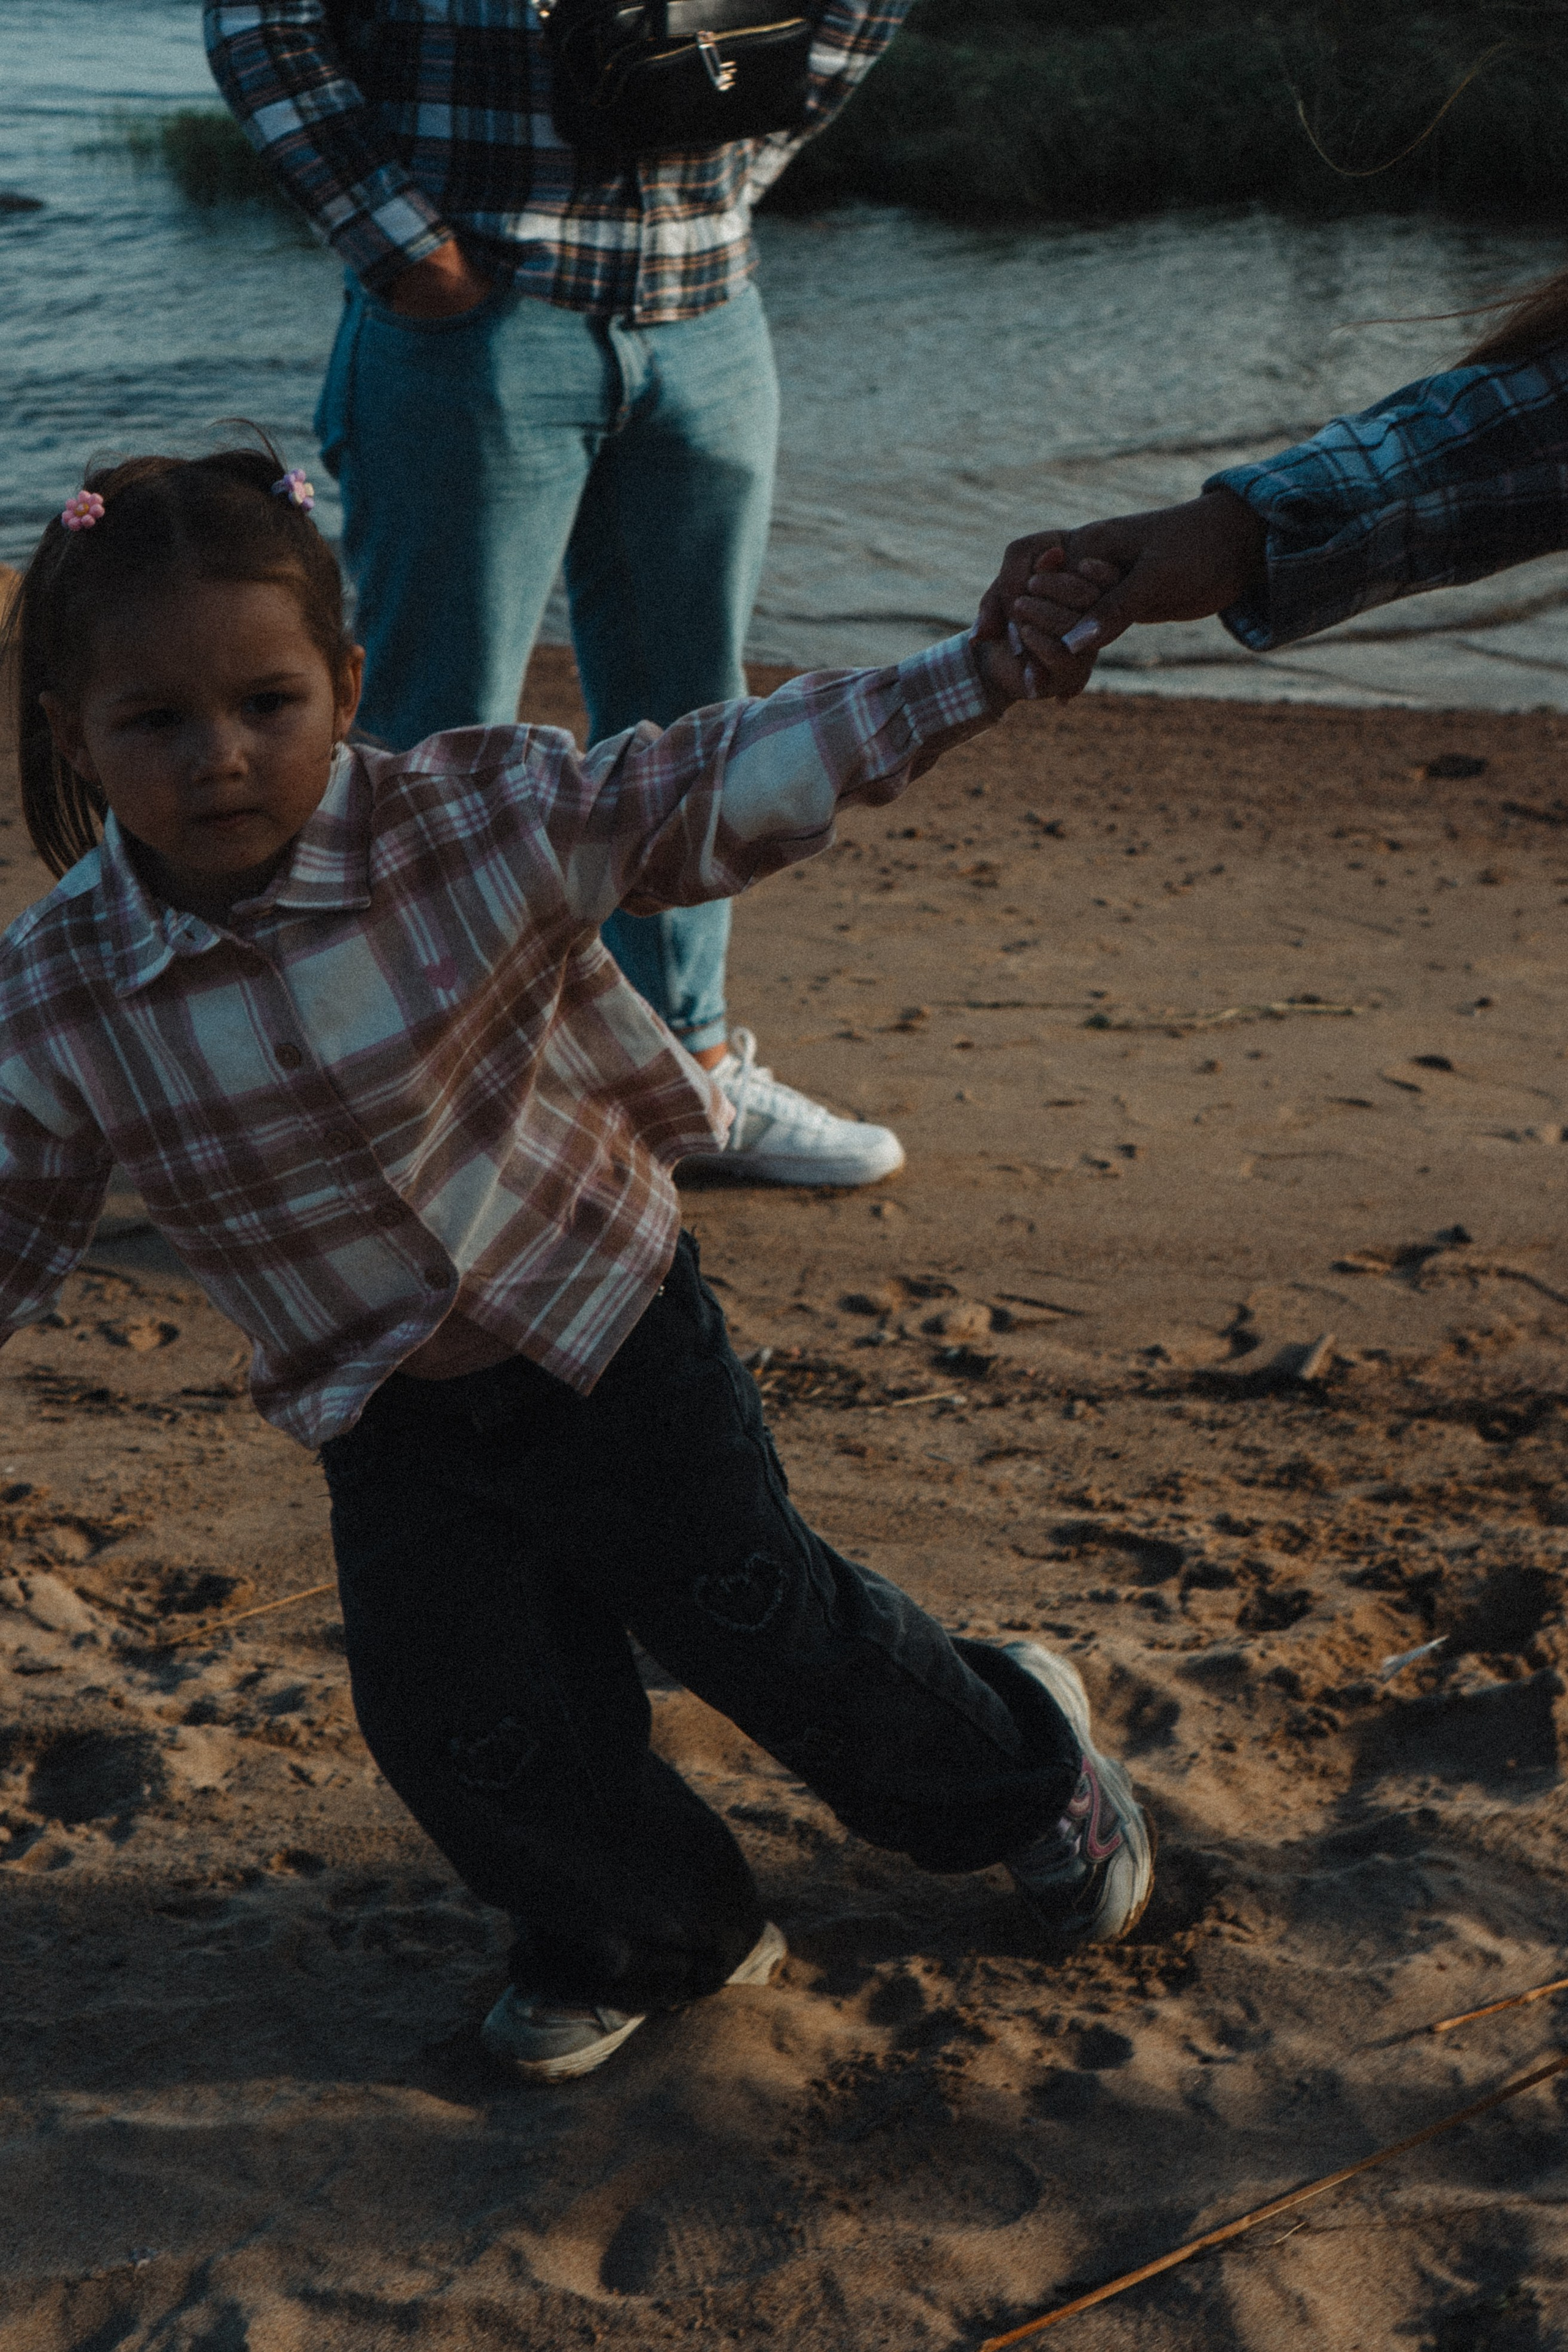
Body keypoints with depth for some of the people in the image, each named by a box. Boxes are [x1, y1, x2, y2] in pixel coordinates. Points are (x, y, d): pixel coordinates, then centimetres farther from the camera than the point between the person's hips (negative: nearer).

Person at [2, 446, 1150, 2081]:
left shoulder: (482, 822, -21)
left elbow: (722, 788, -19)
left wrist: (976, 671, -25)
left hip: (611, 1332, -2)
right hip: (384, 1424, 3)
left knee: (758, 1621, 11)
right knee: (467, 1729, 7)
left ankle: (1023, 1761, 42)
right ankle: (647, 1929, 40)